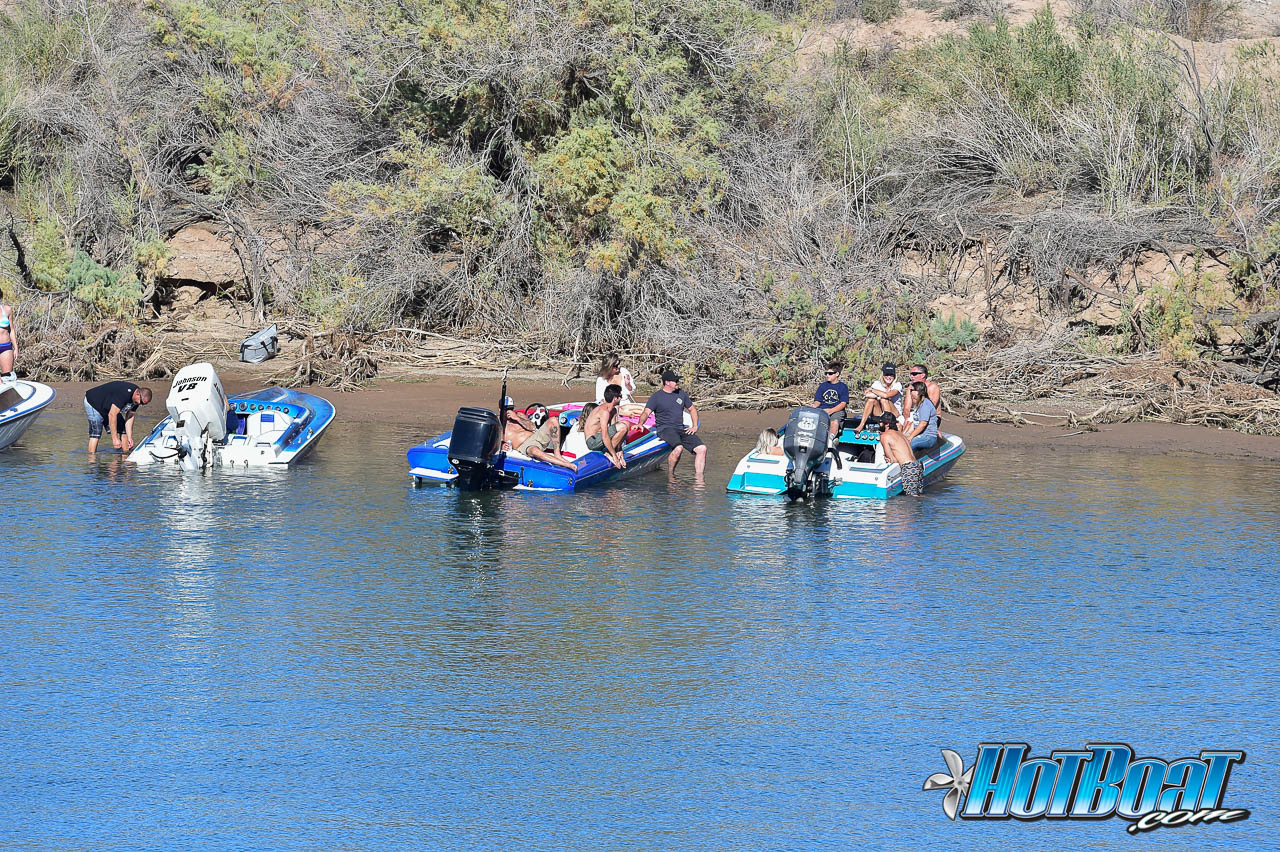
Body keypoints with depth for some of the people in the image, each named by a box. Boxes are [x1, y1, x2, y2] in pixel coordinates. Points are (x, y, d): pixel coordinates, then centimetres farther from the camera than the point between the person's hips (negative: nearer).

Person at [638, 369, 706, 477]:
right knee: (679, 448, -35)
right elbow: (646, 412, -7)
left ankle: (698, 477, -10)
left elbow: (692, 409, 27)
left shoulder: (681, 394, 16)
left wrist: (694, 426, 13)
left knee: (702, 449, -13)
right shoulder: (657, 397, 1)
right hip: (665, 429, -6)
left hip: (681, 430, 6)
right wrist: (640, 424, -28)